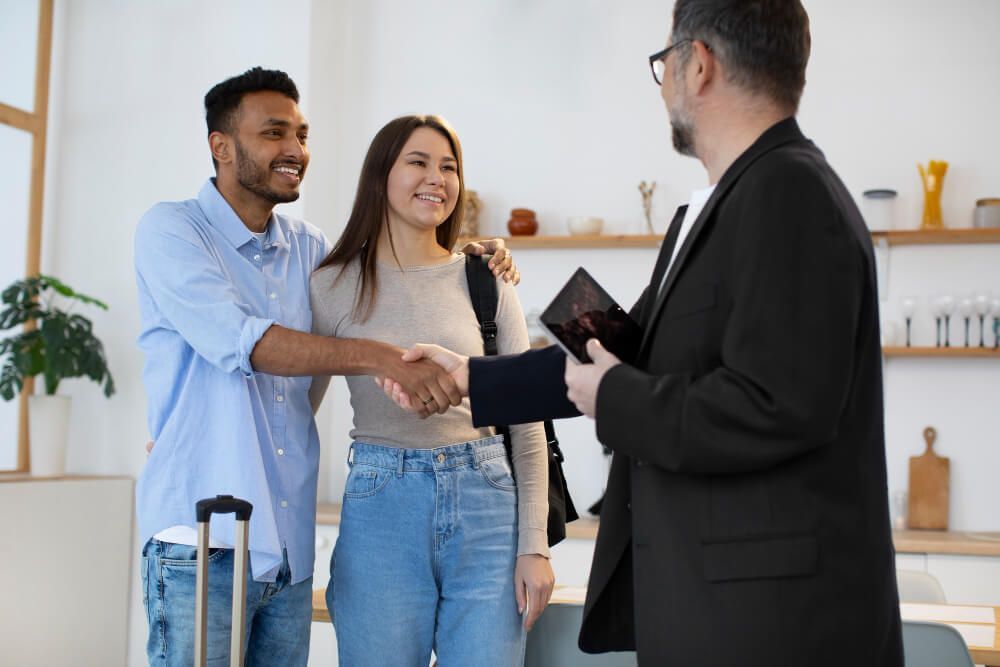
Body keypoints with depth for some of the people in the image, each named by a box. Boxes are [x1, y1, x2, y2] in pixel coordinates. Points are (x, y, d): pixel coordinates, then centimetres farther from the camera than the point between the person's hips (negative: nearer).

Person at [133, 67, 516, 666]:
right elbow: (239, 340, -20)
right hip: (203, 544, -6)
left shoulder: (307, 246, 13)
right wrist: (383, 358, -29)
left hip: (291, 548, 6)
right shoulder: (171, 230, -5)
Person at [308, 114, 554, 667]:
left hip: (485, 508, 1)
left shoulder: (485, 280, 5)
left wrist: (534, 546, 1)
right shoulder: (334, 286, 2)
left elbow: (525, 422, 6)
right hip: (381, 509, -1)